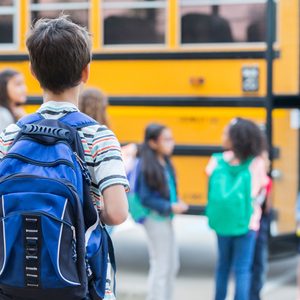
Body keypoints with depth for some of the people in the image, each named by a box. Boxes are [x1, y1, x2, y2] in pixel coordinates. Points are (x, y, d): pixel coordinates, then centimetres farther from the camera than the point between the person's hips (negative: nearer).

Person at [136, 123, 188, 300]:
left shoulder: (165, 162, 4)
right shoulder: (147, 167, -18)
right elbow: (145, 198, -18)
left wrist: (177, 202, -3)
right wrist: (169, 207, -21)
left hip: (166, 219, 8)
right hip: (156, 219, -8)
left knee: (173, 265, 16)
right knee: (161, 267, 0)